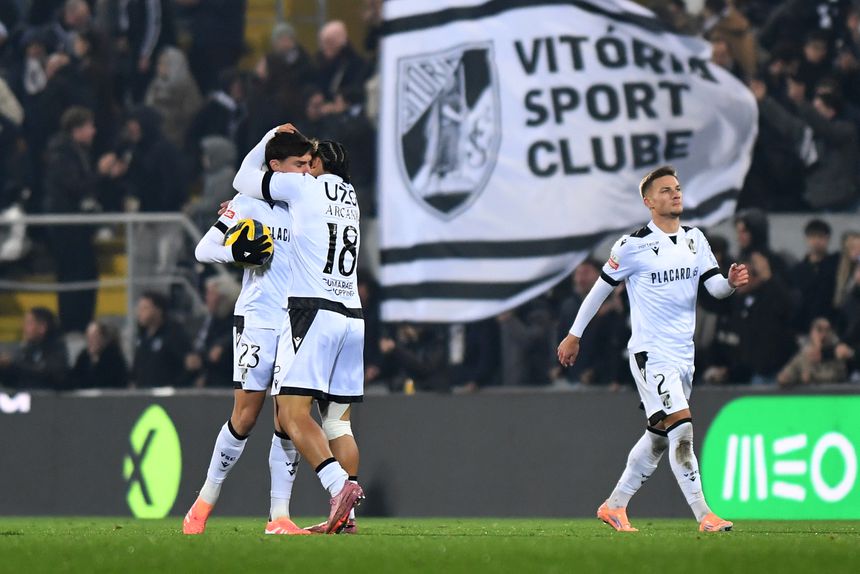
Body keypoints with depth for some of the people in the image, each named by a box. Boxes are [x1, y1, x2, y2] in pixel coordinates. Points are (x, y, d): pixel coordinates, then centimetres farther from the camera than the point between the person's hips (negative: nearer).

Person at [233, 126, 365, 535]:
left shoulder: (304, 186, 2)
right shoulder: (355, 199, 20)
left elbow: (244, 180, 14)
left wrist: (269, 139, 29)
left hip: (312, 310, -7)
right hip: (353, 316, 7)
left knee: (293, 414, -11)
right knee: (338, 420, 7)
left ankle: (340, 486, -30)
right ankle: (345, 514, -3)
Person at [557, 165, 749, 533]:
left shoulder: (694, 239, 9)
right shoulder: (634, 245, -8)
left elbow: (715, 287, 4)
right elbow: (602, 287, 1)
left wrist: (732, 282, -20)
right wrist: (574, 335, 6)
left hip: (683, 354, 7)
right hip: (650, 352, -7)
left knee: (659, 437, 14)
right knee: (681, 427, -18)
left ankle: (615, 506, 27)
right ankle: (703, 515, -20)